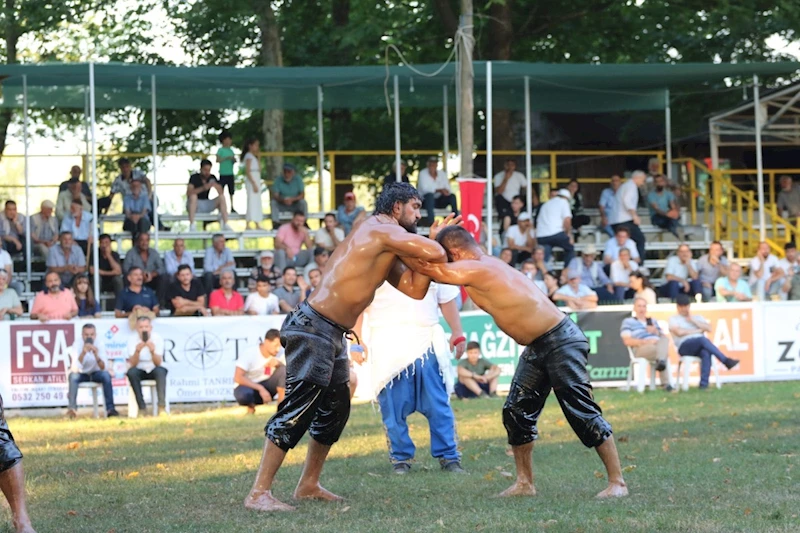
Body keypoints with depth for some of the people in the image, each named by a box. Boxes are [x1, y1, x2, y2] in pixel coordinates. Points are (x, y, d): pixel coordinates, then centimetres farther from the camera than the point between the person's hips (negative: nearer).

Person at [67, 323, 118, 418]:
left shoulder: (99, 342, -17)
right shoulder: (77, 344, -20)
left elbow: (103, 367, -23)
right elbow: (75, 368, -31)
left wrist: (96, 356, -42)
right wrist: (83, 353, -45)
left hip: (95, 373, 1)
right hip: (81, 374, -1)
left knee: (106, 375, -29)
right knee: (73, 376, -33)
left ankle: (110, 408, -28)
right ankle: (72, 408, -37)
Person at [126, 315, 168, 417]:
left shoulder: (157, 338, -13)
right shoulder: (132, 339, -12)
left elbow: (158, 363, -22)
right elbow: (133, 364, -20)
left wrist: (152, 352, -41)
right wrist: (137, 351, -39)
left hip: (154, 369, -1)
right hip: (140, 370, 1)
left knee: (160, 371, -33)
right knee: (131, 372, -31)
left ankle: (161, 406, -36)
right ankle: (142, 407, -30)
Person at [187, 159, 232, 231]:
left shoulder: (212, 178, 0)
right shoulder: (194, 177, -13)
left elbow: (221, 192, -9)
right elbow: (188, 193, -28)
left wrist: (215, 185, -30)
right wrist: (203, 188, -40)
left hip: (206, 205, 4)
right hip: (194, 204, -4)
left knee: (222, 197, -15)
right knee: (193, 196, -35)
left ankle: (225, 225, -21)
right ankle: (192, 225, -37)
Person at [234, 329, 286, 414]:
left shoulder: (277, 355, -6)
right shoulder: (251, 354, -20)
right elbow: (237, 378, -27)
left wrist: (278, 363, -30)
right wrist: (260, 389, -33)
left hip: (266, 386, 4)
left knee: (283, 370, -21)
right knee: (243, 395, -41)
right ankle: (251, 406, -5)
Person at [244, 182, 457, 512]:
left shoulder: (383, 249, 20)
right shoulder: (382, 229, -9)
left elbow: (415, 289, 17)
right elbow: (436, 255, -19)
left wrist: (433, 239, 11)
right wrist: (434, 244, 6)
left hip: (332, 334, 10)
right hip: (314, 327, -10)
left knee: (335, 409, 16)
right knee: (299, 407, -13)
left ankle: (308, 485, 26)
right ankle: (259, 493, -15)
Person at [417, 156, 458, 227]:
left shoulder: (442, 174, 7)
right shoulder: (422, 174, -6)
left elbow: (447, 189, 2)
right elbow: (425, 189, -18)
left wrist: (446, 191, -24)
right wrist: (439, 190, -28)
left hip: (438, 201, 4)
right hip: (426, 201, -4)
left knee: (452, 196, -20)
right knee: (430, 195, -37)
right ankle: (431, 221, -47)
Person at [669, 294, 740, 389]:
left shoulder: (697, 317, 29)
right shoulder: (673, 319, 17)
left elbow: (709, 329, 12)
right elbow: (679, 332, -3)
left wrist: (693, 321, 7)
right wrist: (698, 331, 3)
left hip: (700, 346, 3)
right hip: (685, 347, -3)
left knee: (706, 352, -37)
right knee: (703, 339, -36)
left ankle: (704, 384, -46)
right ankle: (726, 361, -42)